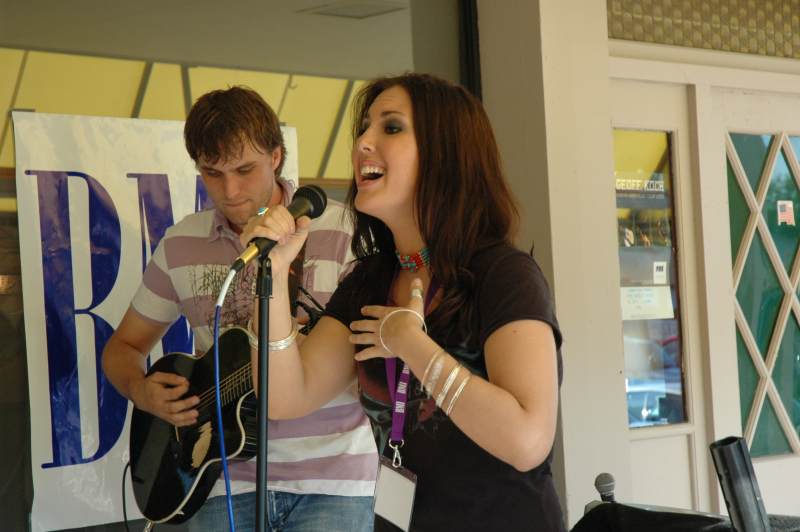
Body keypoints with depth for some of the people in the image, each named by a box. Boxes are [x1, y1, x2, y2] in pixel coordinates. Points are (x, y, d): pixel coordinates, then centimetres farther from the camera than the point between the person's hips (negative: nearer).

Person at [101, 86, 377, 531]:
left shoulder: (345, 232, -7)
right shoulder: (181, 244, 5)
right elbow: (124, 346, 16)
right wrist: (141, 391, -5)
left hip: (331, 478, -3)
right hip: (225, 479, 3)